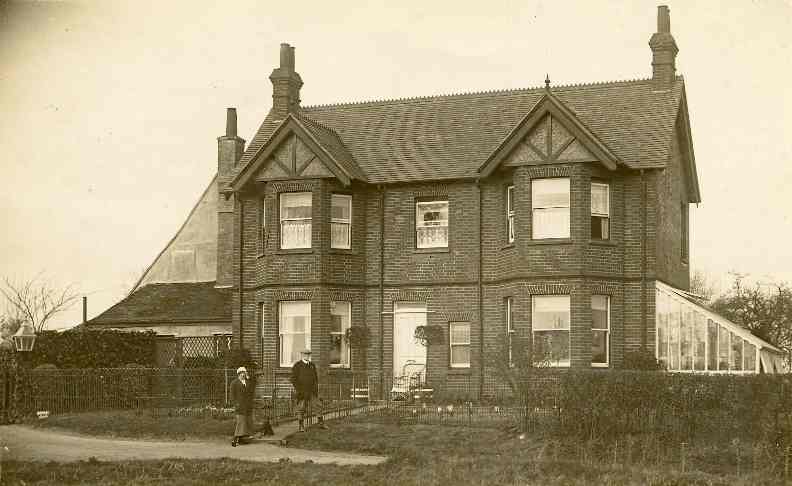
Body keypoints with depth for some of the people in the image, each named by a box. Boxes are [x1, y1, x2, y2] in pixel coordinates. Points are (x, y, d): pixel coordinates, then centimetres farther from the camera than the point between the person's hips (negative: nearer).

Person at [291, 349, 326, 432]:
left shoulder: (312, 365, 10)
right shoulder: (297, 366, -5)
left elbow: (316, 378, 16)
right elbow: (294, 379, -7)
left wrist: (317, 389, 8)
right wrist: (297, 390, -15)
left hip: (311, 391, 4)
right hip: (301, 390, -4)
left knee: (318, 406, -1)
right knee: (301, 409, -1)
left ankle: (321, 423, 9)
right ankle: (301, 427, 6)